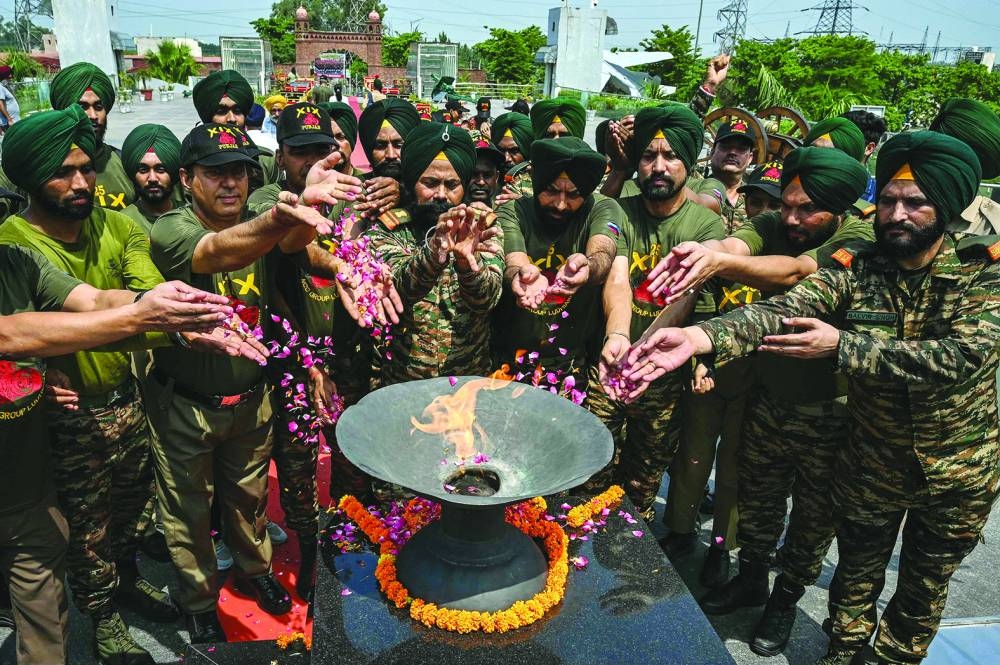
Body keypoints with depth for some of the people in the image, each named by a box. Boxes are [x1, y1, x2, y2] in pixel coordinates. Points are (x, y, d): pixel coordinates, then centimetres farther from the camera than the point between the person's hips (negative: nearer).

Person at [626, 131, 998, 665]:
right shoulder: (857, 269, -13)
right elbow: (781, 311, -29)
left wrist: (842, 346, -36)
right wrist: (699, 337, -47)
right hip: (870, 465, 0)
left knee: (925, 585, 22)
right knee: (856, 573, 20)